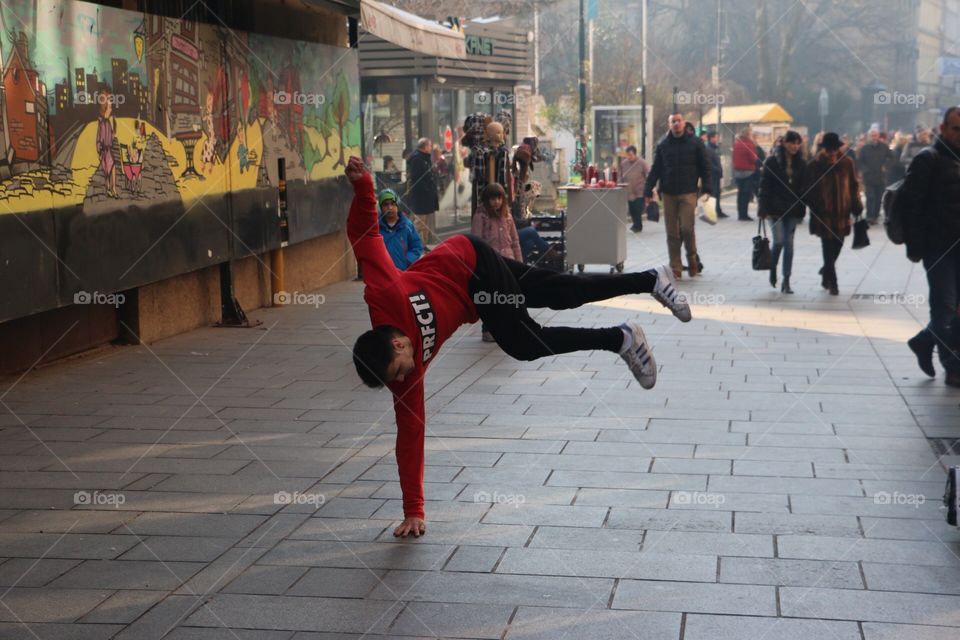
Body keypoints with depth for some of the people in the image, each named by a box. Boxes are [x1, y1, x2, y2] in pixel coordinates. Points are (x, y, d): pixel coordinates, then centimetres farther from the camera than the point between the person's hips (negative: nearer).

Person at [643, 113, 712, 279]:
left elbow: (705, 167, 3)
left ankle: (692, 258, 15)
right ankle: (675, 267, 9)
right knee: (672, 233, 3)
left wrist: (706, 189, -6)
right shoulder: (662, 145, 8)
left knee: (687, 228, -10)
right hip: (668, 194, 2)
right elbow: (655, 169, 8)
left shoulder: (695, 143, 2)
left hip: (688, 193, -2)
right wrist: (648, 190, 0)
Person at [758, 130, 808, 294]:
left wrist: (802, 209, 4)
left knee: (789, 244, 2)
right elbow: (764, 184, -5)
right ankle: (773, 268, 19)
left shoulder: (801, 163, 6)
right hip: (776, 208, -3)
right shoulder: (772, 161, -4)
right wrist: (763, 208, -9)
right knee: (779, 241, -11)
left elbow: (804, 187, 10)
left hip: (793, 209, 3)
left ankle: (786, 281, 6)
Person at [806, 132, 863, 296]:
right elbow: (809, 189, -2)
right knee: (828, 248, -3)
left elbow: (854, 184, 8)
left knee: (836, 247, 13)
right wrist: (814, 207, -7)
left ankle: (826, 275, 36)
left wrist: (856, 206, 4)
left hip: (842, 213, 3)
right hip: (823, 213, -3)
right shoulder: (815, 164, -5)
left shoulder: (847, 163, 2)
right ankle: (832, 282, 3)